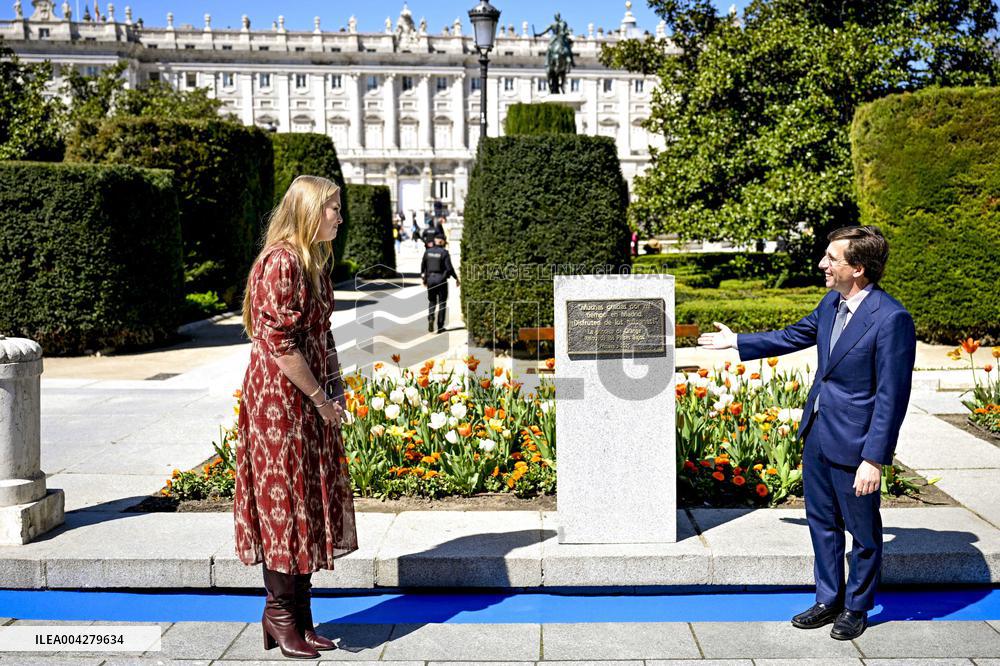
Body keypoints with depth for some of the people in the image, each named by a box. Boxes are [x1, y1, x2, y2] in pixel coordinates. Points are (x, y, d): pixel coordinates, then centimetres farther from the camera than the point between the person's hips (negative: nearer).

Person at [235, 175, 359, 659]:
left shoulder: (312, 261, 14)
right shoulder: (280, 262, -17)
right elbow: (279, 342, -21)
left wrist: (332, 389, 9)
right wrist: (319, 396, -14)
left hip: (309, 400, 10)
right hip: (280, 397, -10)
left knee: (309, 504, 13)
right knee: (285, 501, -1)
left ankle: (298, 617, 24)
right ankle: (281, 616, 14)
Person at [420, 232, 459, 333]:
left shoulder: (428, 251, 1)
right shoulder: (444, 252, -11)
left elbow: (423, 266, 7)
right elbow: (449, 268, -14)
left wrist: (424, 278, 20)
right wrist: (456, 278, -3)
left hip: (430, 279, 3)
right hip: (441, 279, -3)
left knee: (432, 301, 18)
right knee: (442, 303, 8)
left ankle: (430, 318, -9)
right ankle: (440, 327, 7)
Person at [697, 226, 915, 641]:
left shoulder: (891, 319, -22)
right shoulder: (832, 302, 3)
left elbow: (891, 397, -21)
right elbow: (794, 336, 21)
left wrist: (874, 459, -21)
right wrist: (737, 342, 27)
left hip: (854, 443, -8)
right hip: (817, 433, 8)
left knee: (863, 531, 13)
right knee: (822, 521, 19)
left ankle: (857, 608, 31)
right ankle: (828, 600, 35)